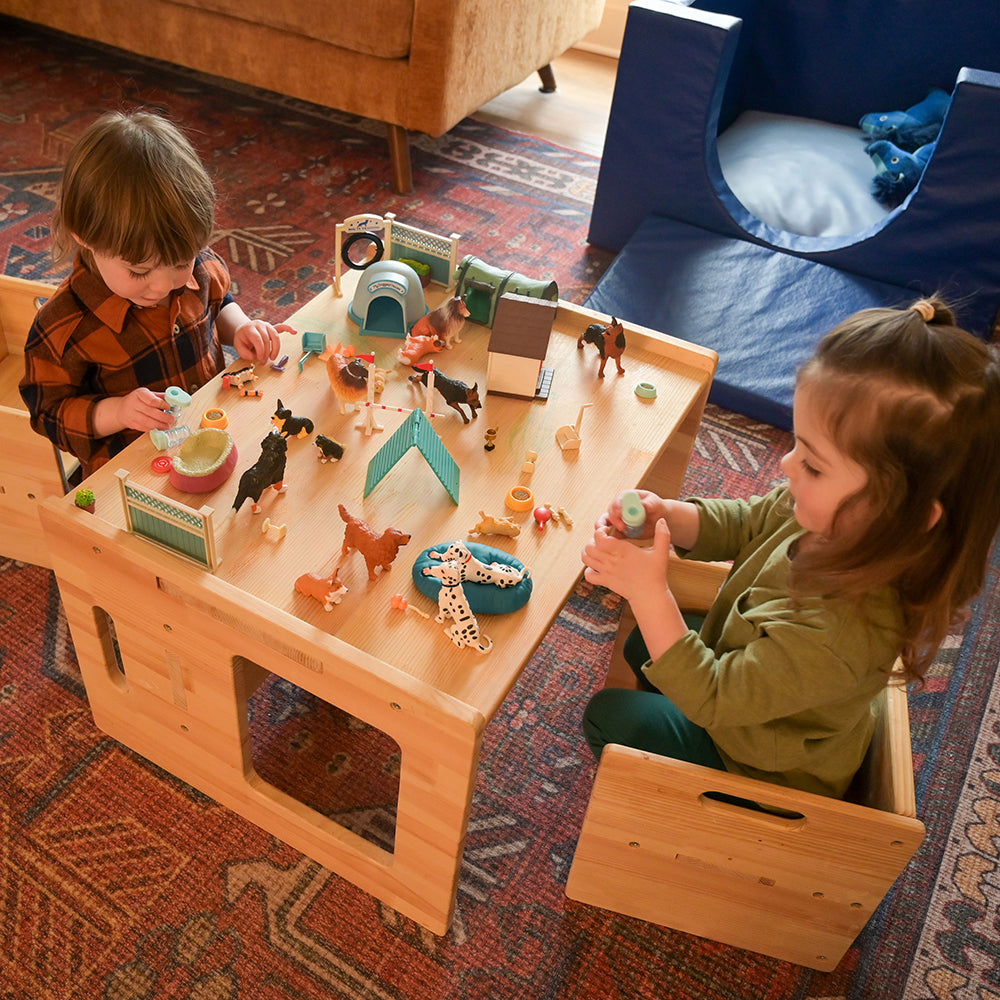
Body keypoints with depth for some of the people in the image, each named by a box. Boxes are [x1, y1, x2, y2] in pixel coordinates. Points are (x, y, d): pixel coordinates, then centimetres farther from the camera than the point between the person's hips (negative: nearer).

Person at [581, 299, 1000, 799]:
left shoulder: (839, 635, -47)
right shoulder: (824, 512, -25)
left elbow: (712, 698, -34)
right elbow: (742, 525, -5)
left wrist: (649, 592, -37)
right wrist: (666, 517, -23)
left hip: (764, 770, -7)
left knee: (607, 717, 6)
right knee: (643, 645, 25)